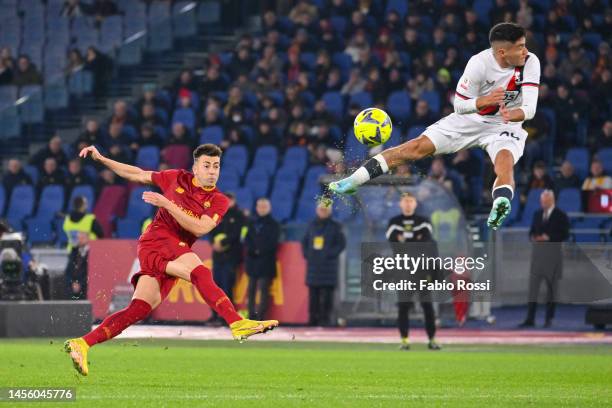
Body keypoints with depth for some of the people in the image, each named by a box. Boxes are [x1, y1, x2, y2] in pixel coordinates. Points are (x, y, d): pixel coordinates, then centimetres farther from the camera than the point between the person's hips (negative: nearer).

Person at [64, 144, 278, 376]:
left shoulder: (219, 201, 9)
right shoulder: (177, 179, 7)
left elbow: (200, 228, -8)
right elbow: (138, 175, 20)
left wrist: (167, 204, -14)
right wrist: (101, 159, 18)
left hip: (176, 251, 4)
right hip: (156, 241, -4)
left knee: (138, 311, -4)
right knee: (200, 273, -30)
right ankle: (237, 324, -47)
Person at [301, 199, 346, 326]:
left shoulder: (335, 226, 2)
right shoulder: (312, 225, 12)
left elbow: (341, 243, -2)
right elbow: (305, 242, 19)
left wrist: (330, 254, -12)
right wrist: (306, 254, 4)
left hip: (328, 265, -4)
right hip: (313, 264, 4)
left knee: (327, 294, -6)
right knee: (313, 294, 3)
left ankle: (325, 319, -5)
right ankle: (313, 319, 7)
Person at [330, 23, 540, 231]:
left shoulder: (530, 62, -19)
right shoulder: (480, 63, -22)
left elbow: (529, 109, -23)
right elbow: (459, 105, -16)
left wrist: (513, 115, -46)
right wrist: (484, 101, -36)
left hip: (505, 125, -1)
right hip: (470, 119, 1)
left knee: (505, 160, -34)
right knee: (419, 146, -8)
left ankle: (500, 204, -64)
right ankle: (353, 181, -3)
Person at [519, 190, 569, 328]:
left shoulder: (560, 216, -3)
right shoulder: (537, 214, 12)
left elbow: (565, 235, -7)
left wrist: (549, 237, -17)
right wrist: (533, 237, -5)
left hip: (553, 253, -4)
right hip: (537, 253, 4)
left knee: (551, 287, 3)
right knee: (533, 286, -3)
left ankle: (549, 319, 10)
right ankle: (530, 319, -4)